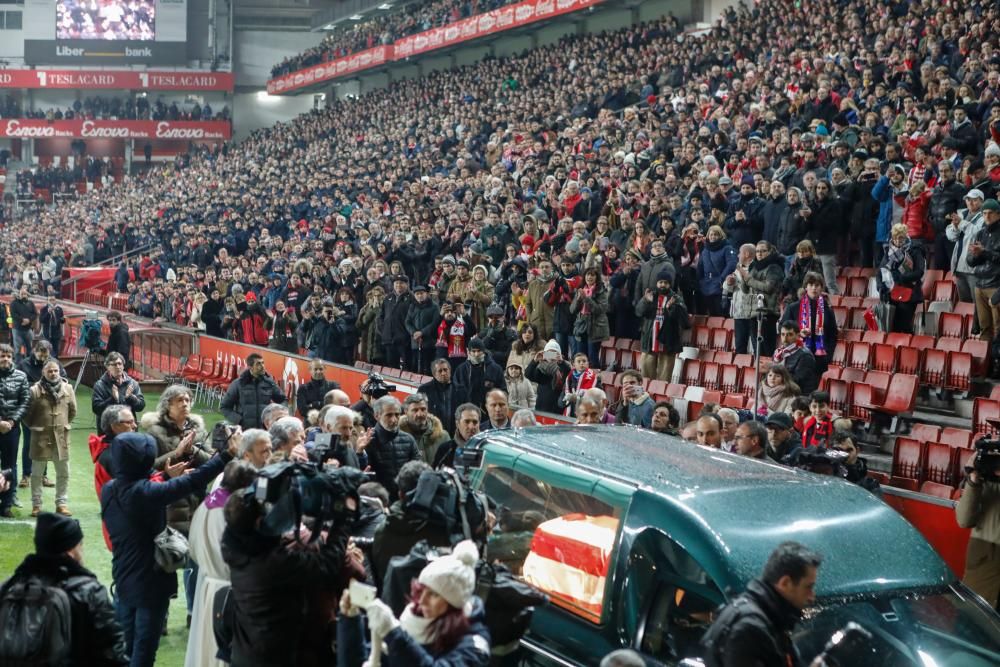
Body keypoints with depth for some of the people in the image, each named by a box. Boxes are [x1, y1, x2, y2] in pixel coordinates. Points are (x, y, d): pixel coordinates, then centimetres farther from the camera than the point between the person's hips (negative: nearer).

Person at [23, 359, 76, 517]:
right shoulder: (35, 390, -10)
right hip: (41, 437, -2)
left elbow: (73, 411, 10)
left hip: (61, 436, 3)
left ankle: (62, 503, 17)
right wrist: (34, 427, 5)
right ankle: (36, 504, 17)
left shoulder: (68, 388, -1)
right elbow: (27, 414, -3)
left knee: (63, 473, 7)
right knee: (37, 473, 7)